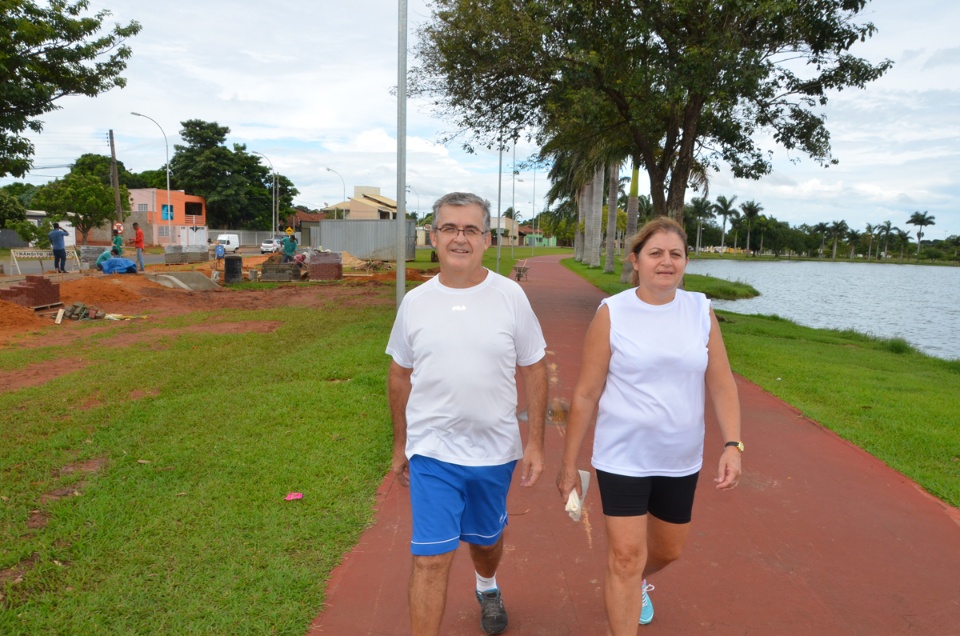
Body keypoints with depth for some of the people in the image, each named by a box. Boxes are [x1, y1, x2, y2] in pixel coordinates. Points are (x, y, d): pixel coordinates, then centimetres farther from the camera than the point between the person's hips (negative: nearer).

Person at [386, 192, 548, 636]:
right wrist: (400, 445, 10)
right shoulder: (415, 302, -3)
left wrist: (535, 442, -5)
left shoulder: (510, 296, -7)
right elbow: (400, 375, 7)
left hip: (495, 450, 1)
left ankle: (487, 587, 56)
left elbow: (534, 369, -2)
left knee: (486, 538, 23)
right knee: (431, 559, -3)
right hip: (432, 452, -1)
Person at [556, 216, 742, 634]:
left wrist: (732, 445, -10)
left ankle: (637, 584, 56)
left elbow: (721, 385, 2)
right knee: (625, 557, 0)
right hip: (623, 458, -4)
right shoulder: (612, 313, -11)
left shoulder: (701, 310, -2)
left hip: (681, 459, 4)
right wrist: (569, 464, -5)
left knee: (668, 550, 22)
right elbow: (585, 395, -8)